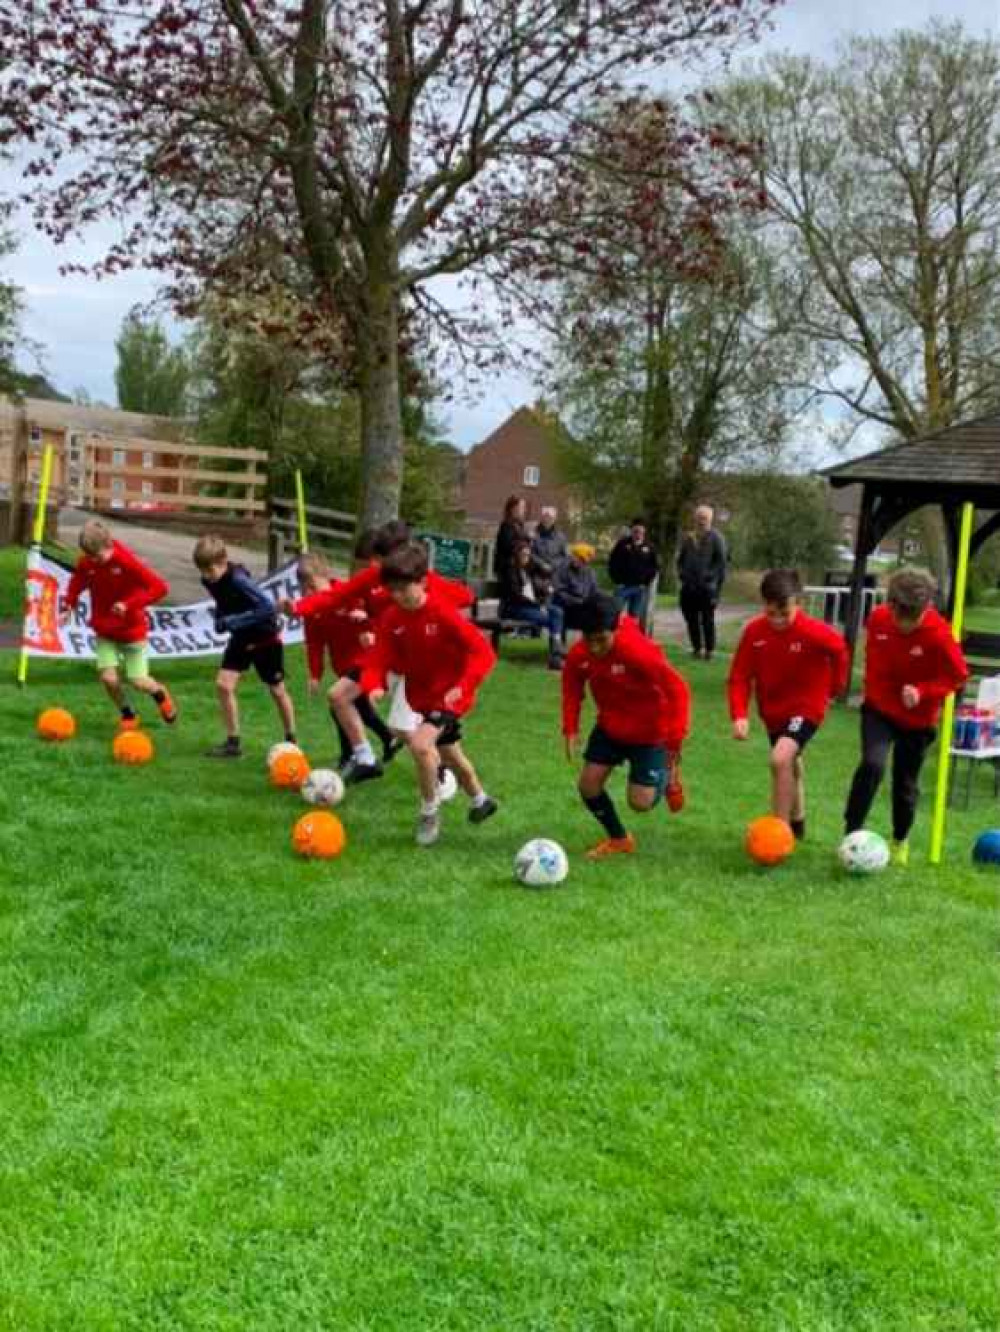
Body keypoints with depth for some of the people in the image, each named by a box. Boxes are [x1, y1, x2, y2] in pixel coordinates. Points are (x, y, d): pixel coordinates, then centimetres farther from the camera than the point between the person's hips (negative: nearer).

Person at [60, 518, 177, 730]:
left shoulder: (127, 561, -23)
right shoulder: (85, 563, -11)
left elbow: (160, 587, -26)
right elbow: (77, 583, 11)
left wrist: (129, 604, -33)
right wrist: (68, 606, -4)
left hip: (133, 630, -3)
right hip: (105, 632, 3)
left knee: (138, 681, -1)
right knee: (108, 678, -12)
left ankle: (160, 694, 35)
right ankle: (127, 714, 16)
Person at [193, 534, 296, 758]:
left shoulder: (238, 579, -30)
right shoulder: (209, 581, -7)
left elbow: (269, 607, -35)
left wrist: (233, 621, -33)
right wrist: (220, 619, -7)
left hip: (265, 638, -6)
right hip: (240, 638, 6)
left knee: (277, 690, 7)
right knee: (223, 684, -7)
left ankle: (291, 741, 26)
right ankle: (233, 742, 3)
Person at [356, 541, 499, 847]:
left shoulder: (444, 614, -25)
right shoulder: (392, 618, -8)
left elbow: (483, 653, -26)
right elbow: (379, 659, -8)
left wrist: (464, 686, -38)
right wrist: (373, 685, -29)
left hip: (449, 695, -7)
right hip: (421, 695, 7)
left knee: (420, 744, -27)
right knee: (449, 753, 23)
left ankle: (429, 811, -5)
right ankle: (480, 801, 50)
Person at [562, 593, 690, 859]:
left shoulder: (640, 652, -33)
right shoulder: (579, 654, -19)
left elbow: (678, 691, -27)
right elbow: (572, 688, 2)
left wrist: (675, 740, -27)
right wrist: (571, 730, -7)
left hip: (649, 732, -5)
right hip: (609, 728, 5)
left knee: (640, 802, -6)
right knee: (588, 784, -2)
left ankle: (668, 777, 29)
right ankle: (618, 839, 23)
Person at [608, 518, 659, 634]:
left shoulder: (648, 547, 5)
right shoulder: (622, 544, 0)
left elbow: (655, 566, 10)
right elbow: (612, 563, 1)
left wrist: (646, 581, -1)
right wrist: (618, 580, -5)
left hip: (641, 588, 2)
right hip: (623, 586, -2)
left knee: (637, 619, 5)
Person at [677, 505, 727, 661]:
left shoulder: (716, 538, -3)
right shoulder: (688, 538, 10)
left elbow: (721, 563, -5)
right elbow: (681, 559, 22)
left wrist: (717, 586, -9)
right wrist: (682, 575, 9)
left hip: (707, 587, -5)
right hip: (689, 587, 5)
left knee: (707, 620, 0)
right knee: (691, 619, 9)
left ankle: (709, 650, 9)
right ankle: (696, 647, 21)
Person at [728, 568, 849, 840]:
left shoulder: (814, 632, -25)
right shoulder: (754, 631, -16)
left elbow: (839, 650, -4)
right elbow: (740, 676, -12)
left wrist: (833, 687, 5)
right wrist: (739, 715, -24)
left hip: (806, 707, -5)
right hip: (773, 710, 5)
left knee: (781, 759, -28)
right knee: (790, 765, 25)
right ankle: (796, 824, 49)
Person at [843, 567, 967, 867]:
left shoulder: (939, 634, -25)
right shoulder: (878, 618, -14)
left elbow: (958, 676, -15)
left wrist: (922, 692, -28)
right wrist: (873, 690, 8)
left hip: (917, 718, -1)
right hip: (879, 709, 1)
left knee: (906, 783, 10)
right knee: (872, 765, -21)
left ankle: (900, 840, 34)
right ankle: (853, 831, -8)